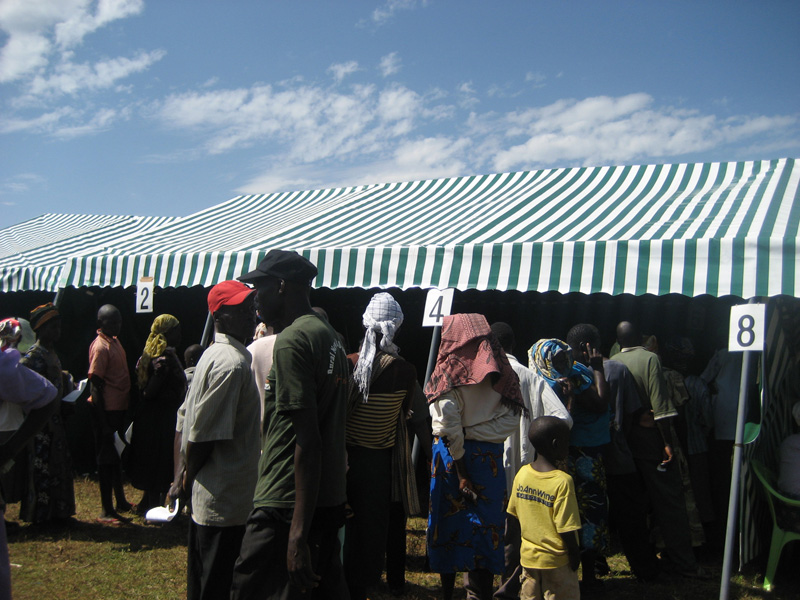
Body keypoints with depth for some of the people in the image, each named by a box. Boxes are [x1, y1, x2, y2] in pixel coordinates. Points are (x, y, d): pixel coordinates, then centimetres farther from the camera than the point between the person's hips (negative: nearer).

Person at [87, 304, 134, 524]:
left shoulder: (115, 341, 12)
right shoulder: (100, 346, -16)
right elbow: (96, 384, -19)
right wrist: (103, 422, -21)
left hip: (119, 408, 9)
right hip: (107, 409, -9)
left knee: (117, 456, 19)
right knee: (107, 458, -2)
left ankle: (121, 501, 33)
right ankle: (106, 511, 6)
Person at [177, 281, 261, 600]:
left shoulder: (213, 354, 12)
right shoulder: (233, 363, -20)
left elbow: (187, 416, 15)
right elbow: (204, 432, -21)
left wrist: (189, 475, 15)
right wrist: (191, 476, -6)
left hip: (206, 495, 10)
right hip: (226, 499, -10)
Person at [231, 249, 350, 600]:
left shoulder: (292, 341, -14)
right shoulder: (331, 337, 14)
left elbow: (307, 440, -21)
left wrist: (299, 532, -21)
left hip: (288, 507, -9)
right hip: (331, 502, 10)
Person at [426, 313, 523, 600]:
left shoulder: (451, 368, -10)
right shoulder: (500, 371, 1)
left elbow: (448, 420, -19)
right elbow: (511, 419, -5)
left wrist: (460, 466, -13)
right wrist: (474, 432, -5)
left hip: (452, 454, -3)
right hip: (489, 456, 3)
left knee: (451, 518, 10)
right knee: (484, 522, 10)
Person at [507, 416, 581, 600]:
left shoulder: (522, 474, -4)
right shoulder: (562, 481, -22)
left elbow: (515, 515, 5)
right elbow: (566, 529, -20)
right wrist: (575, 554, -5)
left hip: (528, 556, 6)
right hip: (556, 560, -5)